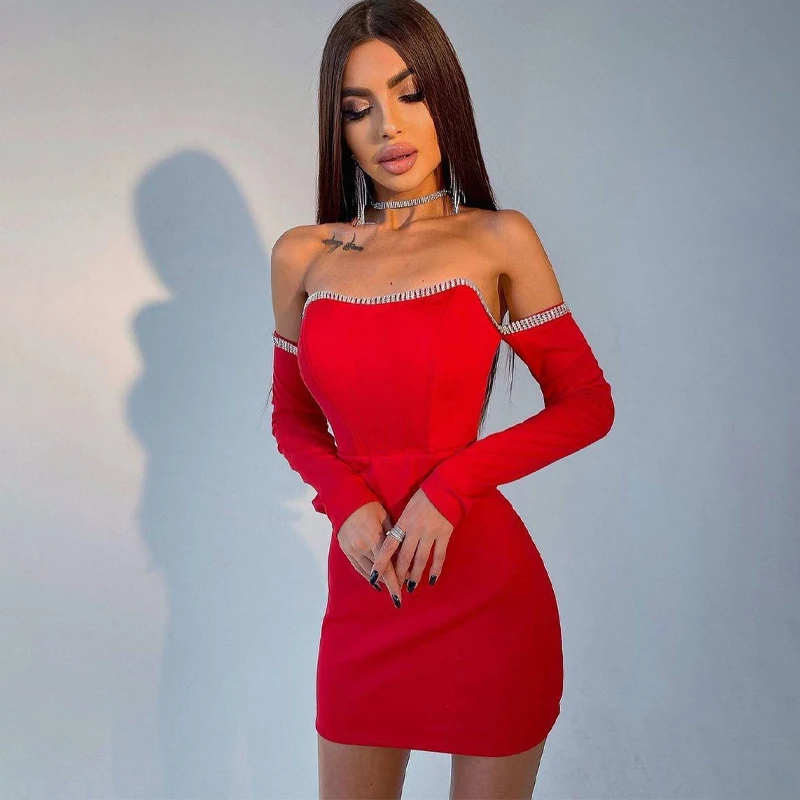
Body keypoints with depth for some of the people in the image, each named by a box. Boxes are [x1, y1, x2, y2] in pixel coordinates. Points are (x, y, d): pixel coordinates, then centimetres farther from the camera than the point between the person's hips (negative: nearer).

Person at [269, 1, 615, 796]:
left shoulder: (499, 240, -3)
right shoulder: (302, 255, 5)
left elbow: (588, 404, -2)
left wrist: (449, 486, -14)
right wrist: (348, 501, -8)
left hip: (486, 589, -2)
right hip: (364, 586, 3)